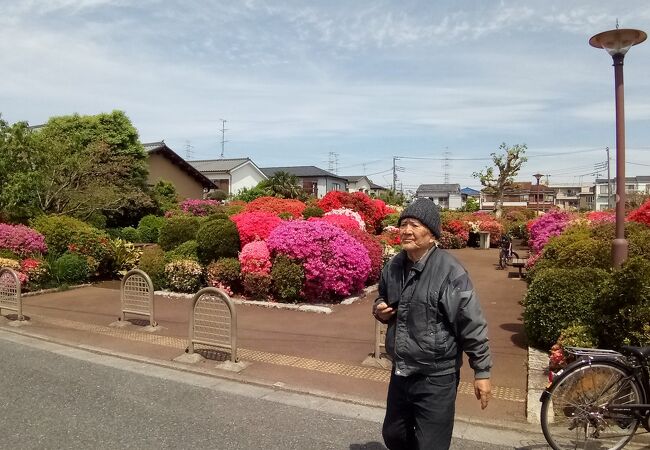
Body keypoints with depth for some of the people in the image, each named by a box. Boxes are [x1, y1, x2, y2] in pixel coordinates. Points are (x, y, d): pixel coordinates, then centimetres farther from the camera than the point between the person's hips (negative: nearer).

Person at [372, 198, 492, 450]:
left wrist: (482, 372, -12)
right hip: (400, 373, 7)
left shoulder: (449, 272, -20)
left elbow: (472, 326, -16)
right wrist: (380, 310, -3)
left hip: (436, 379, -6)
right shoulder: (393, 266, 0)